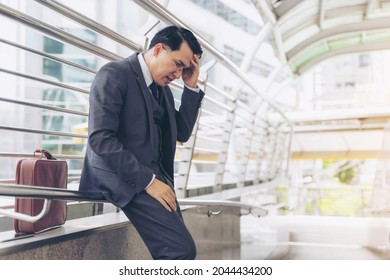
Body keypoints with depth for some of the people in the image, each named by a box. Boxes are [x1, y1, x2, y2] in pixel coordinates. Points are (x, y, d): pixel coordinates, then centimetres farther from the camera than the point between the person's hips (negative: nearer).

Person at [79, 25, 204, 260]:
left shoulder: (163, 88, 16)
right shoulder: (114, 74, -10)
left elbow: (182, 133, 16)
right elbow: (100, 138, -19)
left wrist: (192, 87, 6)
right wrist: (147, 180, -20)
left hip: (154, 176, 9)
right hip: (125, 178, -9)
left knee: (180, 250, 4)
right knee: (182, 249, -18)